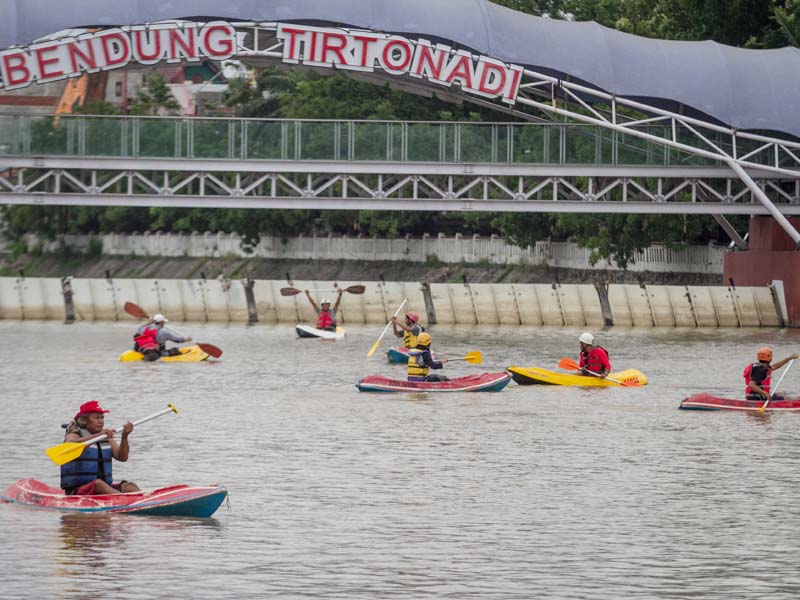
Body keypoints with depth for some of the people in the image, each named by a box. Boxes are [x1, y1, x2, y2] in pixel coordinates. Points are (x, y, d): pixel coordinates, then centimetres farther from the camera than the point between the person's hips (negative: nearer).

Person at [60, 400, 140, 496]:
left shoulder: (107, 439, 16)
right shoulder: (74, 436, 1)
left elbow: (122, 457, 2)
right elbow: (74, 444, -25)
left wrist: (124, 437, -16)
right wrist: (98, 436, -37)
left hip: (105, 488, 6)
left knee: (130, 486, -19)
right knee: (98, 483, -36)